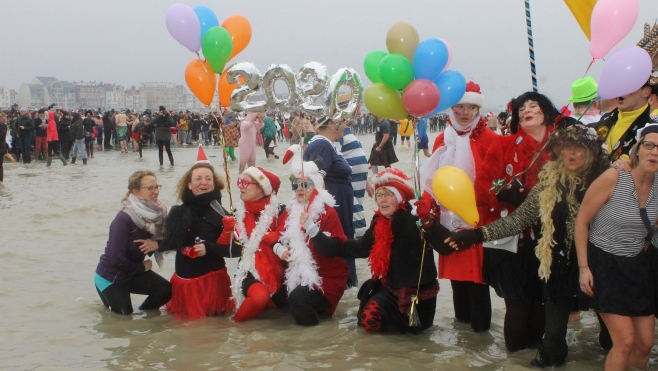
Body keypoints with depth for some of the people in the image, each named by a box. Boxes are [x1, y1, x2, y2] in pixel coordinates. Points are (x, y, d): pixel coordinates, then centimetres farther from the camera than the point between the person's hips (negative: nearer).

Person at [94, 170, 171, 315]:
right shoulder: (123, 219, -30)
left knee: (166, 290, -10)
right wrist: (142, 267, -13)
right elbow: (117, 260, -29)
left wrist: (157, 244, -21)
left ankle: (143, 313, 17)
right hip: (110, 277, -6)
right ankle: (107, 298, 31)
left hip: (133, 272, 6)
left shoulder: (157, 213, -10)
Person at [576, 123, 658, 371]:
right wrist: (583, 268, -14)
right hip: (605, 265, -6)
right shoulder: (613, 178, -19)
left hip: (637, 267, 6)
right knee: (626, 341, -9)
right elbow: (581, 221, -13)